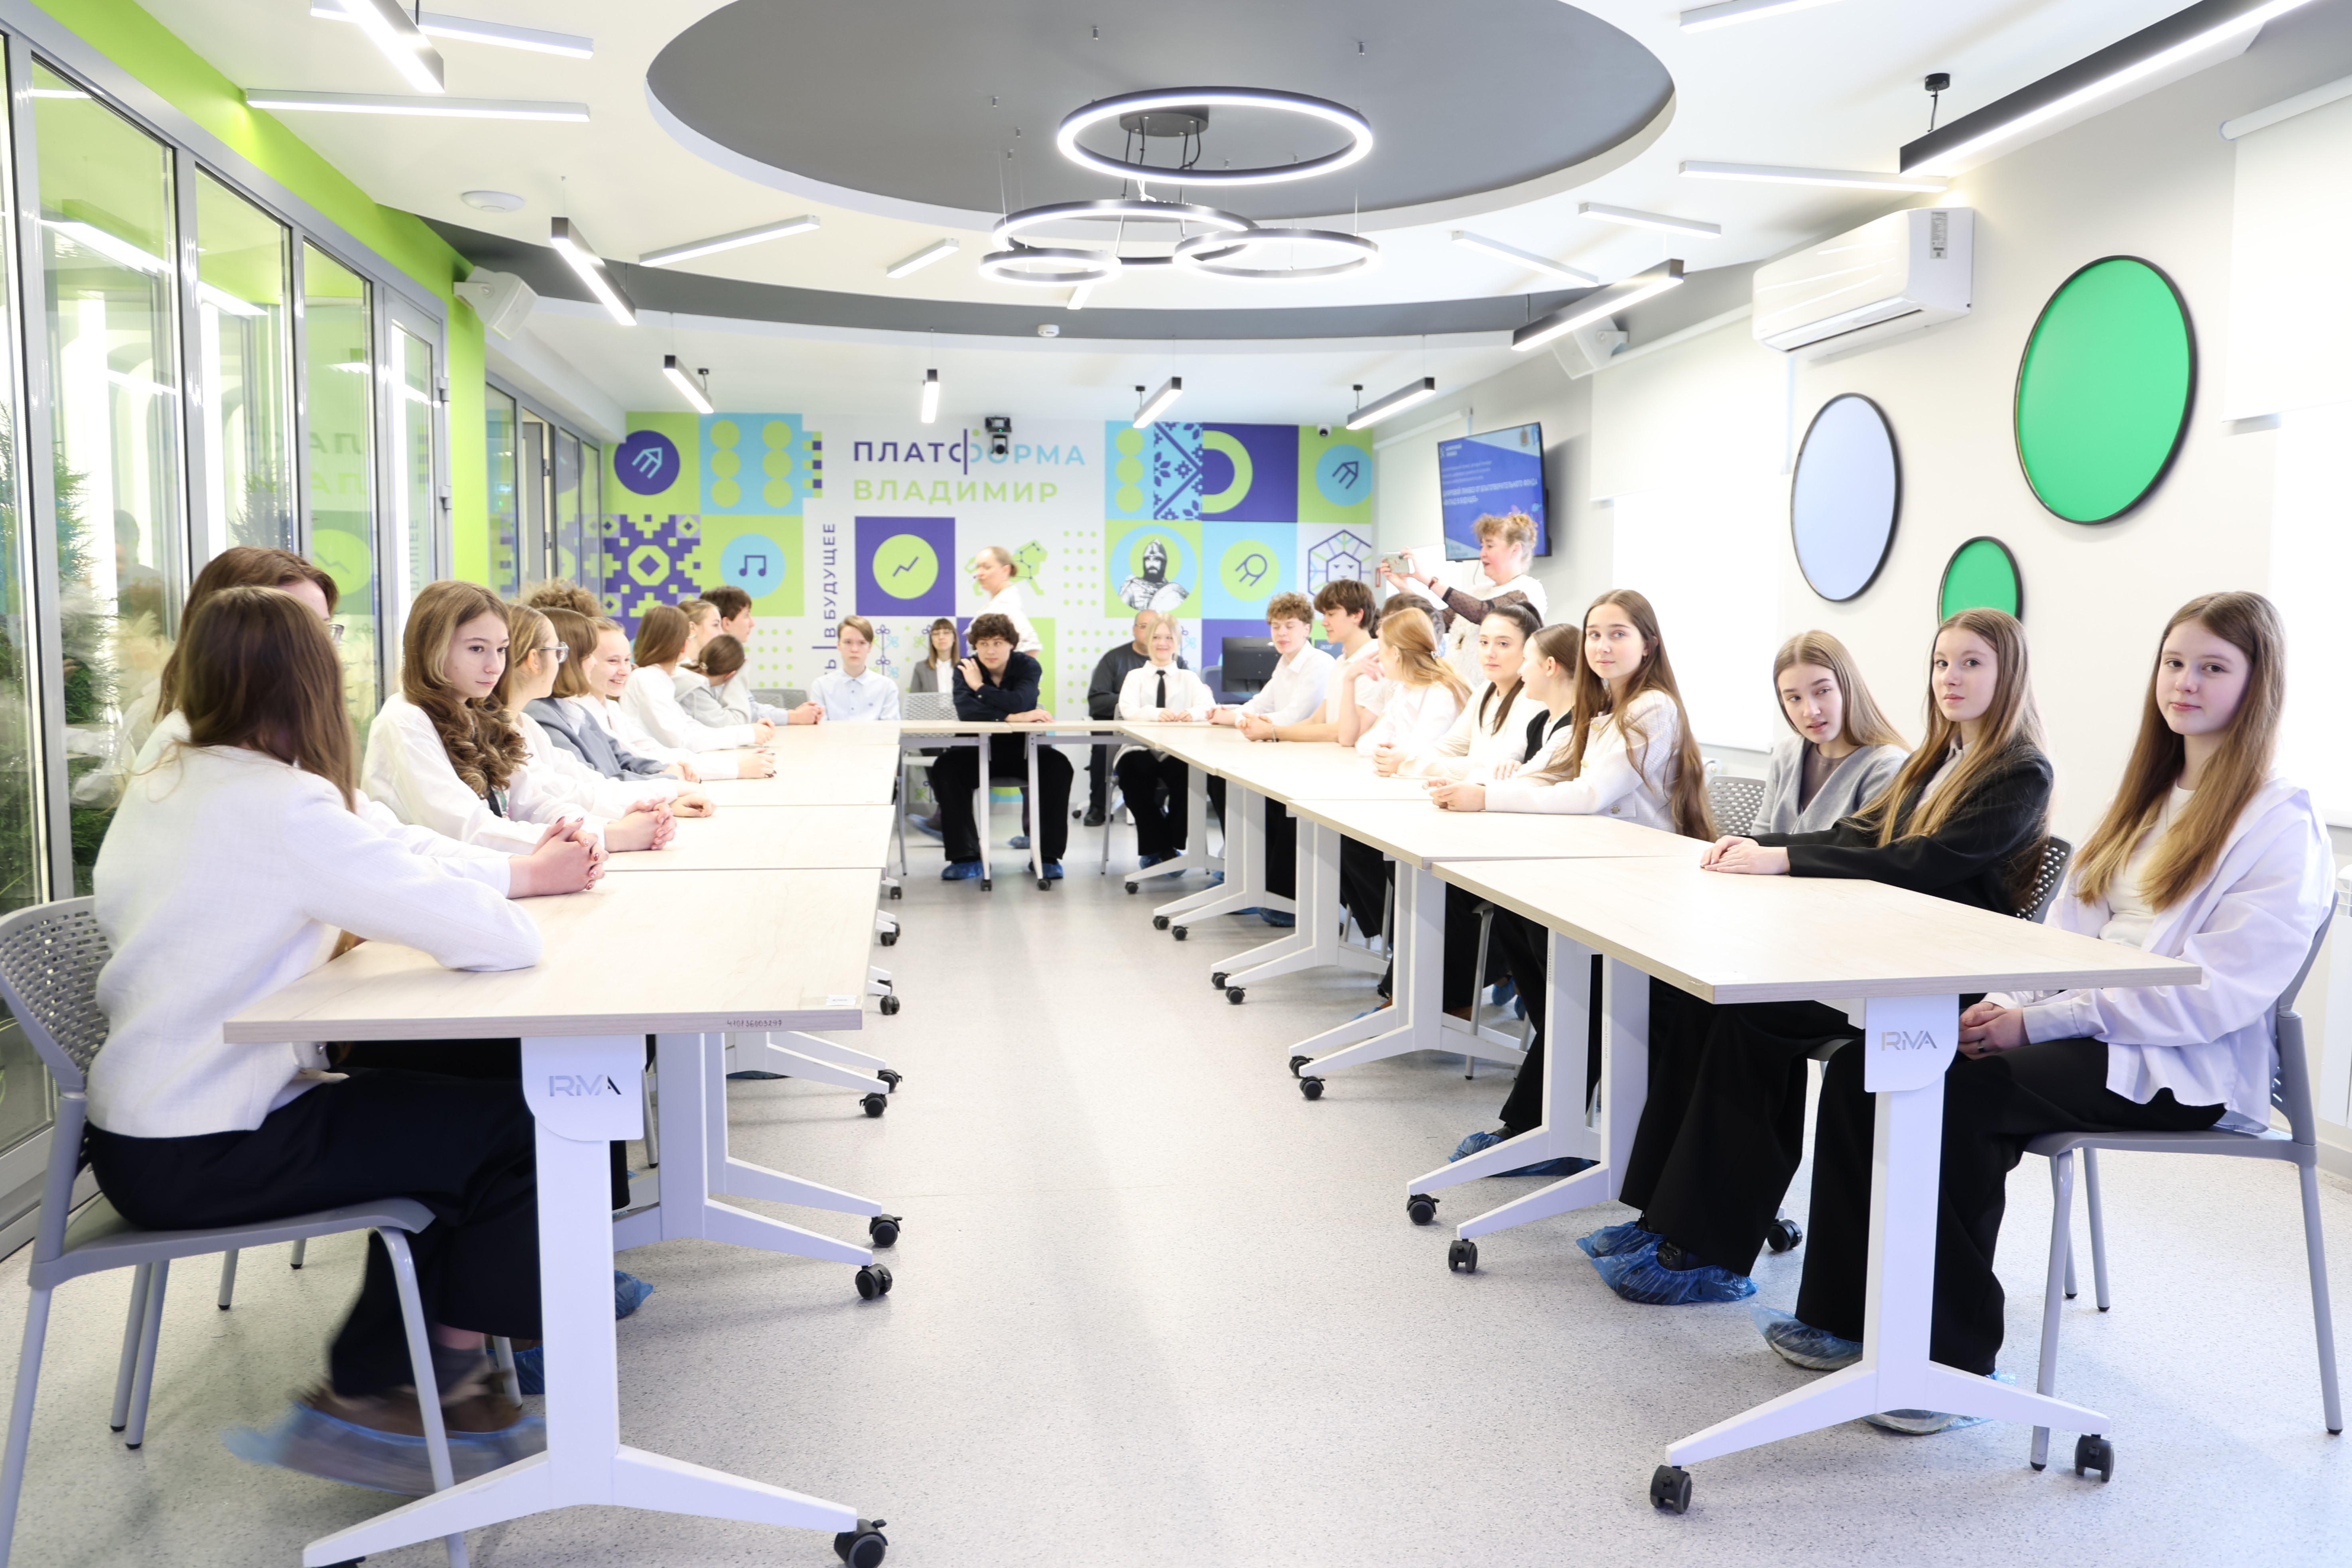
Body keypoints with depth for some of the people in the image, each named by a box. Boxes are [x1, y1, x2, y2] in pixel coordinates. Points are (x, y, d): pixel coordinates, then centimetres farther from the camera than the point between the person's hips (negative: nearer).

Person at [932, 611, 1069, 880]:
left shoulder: (1027, 666, -6)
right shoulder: (966, 669, -5)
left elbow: (1020, 703, -26)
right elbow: (965, 711, -26)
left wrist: (980, 687, -17)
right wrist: (1011, 718, -33)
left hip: (1021, 750, 0)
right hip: (977, 751, 0)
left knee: (1058, 766, -28)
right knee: (944, 768, -28)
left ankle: (1048, 855, -17)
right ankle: (966, 857, -18)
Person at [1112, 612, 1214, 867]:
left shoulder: (1188, 678, 17)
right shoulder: (1136, 676, 14)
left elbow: (1208, 706, -2)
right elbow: (1128, 709, -7)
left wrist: (1192, 713, -28)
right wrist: (1156, 713, -29)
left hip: (1177, 752, 0)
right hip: (1141, 749, 0)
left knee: (1186, 773, -34)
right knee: (1132, 770, -34)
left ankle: (1173, 845, -17)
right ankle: (1154, 846, -18)